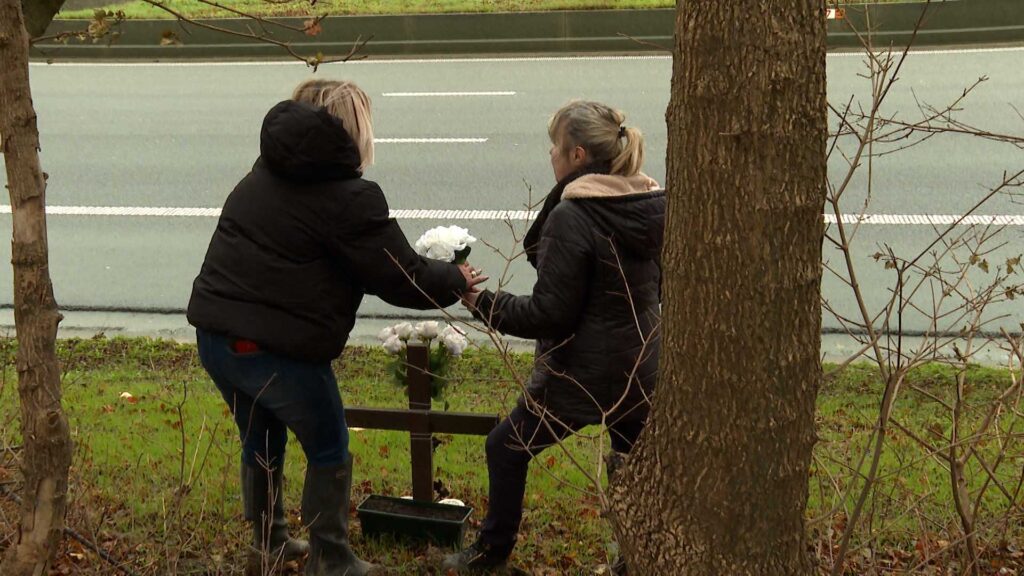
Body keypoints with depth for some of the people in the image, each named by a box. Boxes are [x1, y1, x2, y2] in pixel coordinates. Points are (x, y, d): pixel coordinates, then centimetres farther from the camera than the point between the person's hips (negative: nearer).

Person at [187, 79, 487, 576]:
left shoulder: (265, 174, 12)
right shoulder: (348, 197, -12)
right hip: (276, 349, -8)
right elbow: (403, 278, -10)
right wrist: (455, 281, 10)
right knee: (329, 452, 11)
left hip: (214, 333, 8)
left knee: (260, 440, 26)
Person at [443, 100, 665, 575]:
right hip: (642, 370, 6)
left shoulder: (571, 216, -20)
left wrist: (481, 302, -11)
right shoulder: (653, 208, 2)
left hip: (580, 374, -6)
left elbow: (548, 314, -19)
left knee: (507, 447, 15)